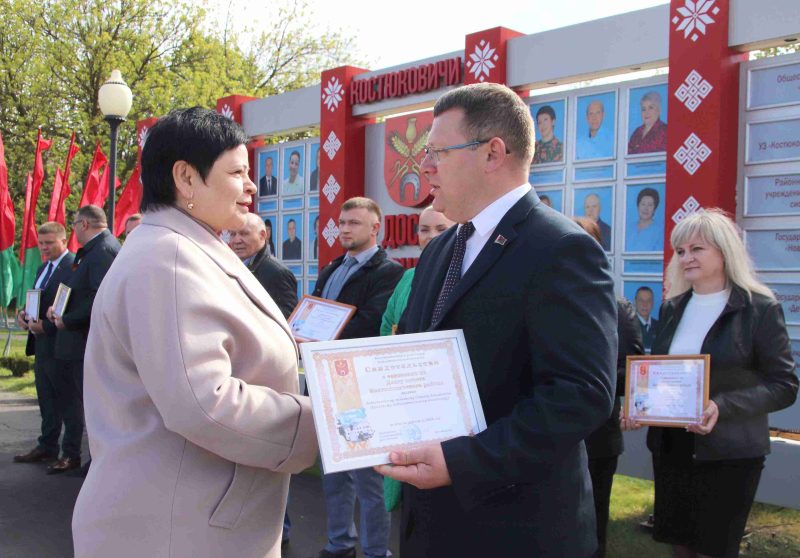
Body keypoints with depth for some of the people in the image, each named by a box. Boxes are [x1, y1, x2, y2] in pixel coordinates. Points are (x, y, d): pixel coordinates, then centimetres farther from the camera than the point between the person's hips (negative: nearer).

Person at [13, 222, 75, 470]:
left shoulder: (73, 267, -15)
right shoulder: (44, 268, 16)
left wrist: (45, 326, -21)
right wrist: (23, 314, 2)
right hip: (42, 345, 9)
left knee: (68, 401, 0)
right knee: (46, 400, 17)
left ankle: (71, 454, 8)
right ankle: (47, 447, 28)